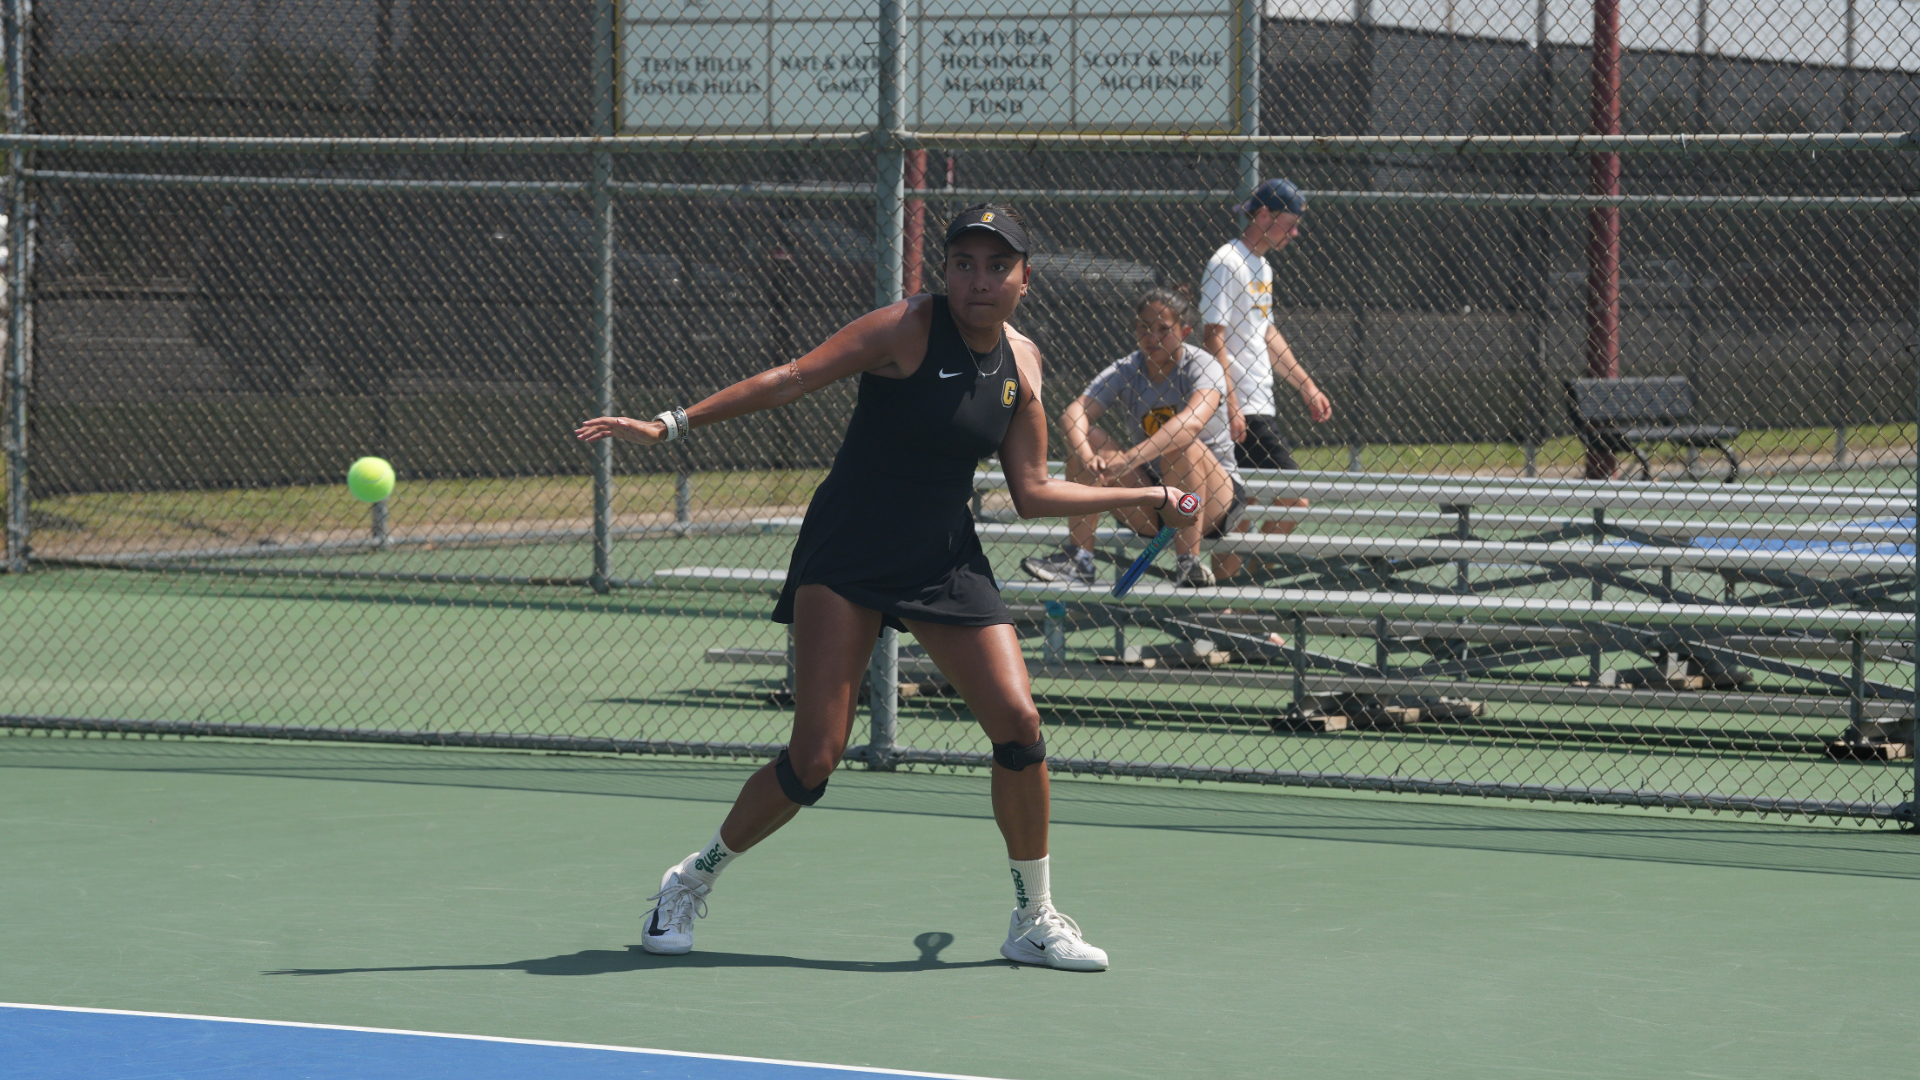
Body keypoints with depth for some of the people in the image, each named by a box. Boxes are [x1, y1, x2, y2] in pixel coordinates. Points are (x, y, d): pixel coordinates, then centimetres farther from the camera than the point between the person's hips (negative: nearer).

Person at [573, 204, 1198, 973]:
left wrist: (1147, 499, 10)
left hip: (946, 561, 5)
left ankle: (1034, 920, 6)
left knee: (1018, 721, -11)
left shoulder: (1020, 364, 4)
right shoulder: (908, 329, -13)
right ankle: (692, 881, 14)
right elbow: (789, 381, -15)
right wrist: (673, 425, -20)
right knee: (814, 757, -10)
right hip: (847, 556, -5)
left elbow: (1032, 493, 11)